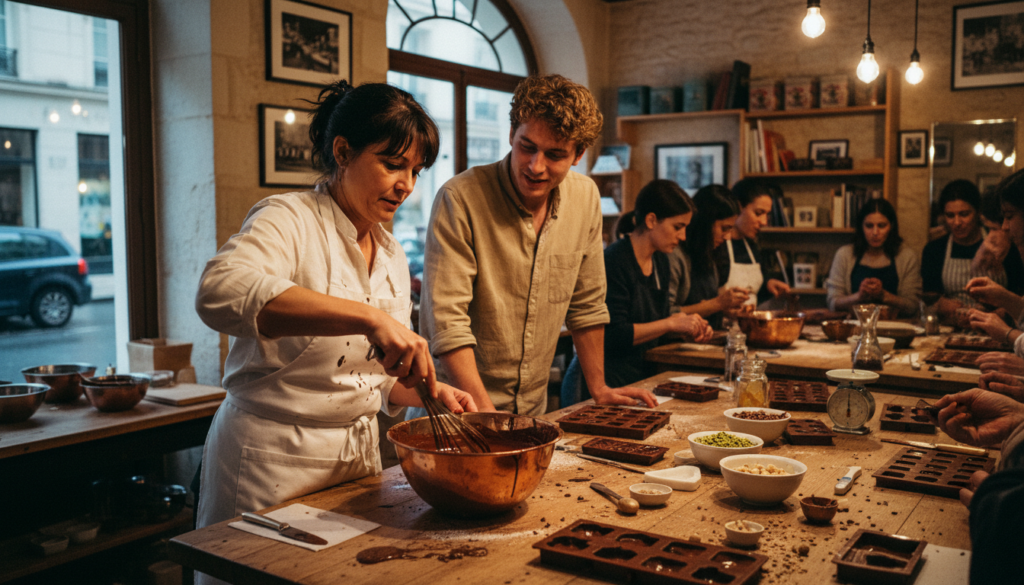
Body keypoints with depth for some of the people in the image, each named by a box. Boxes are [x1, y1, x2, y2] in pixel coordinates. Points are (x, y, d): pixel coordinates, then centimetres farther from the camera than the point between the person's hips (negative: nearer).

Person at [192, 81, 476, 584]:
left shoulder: (392, 256, 9)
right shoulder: (289, 220, -13)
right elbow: (220, 293, -36)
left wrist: (432, 391, -3)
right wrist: (367, 316, -41)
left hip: (358, 452, 7)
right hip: (272, 462, -7)